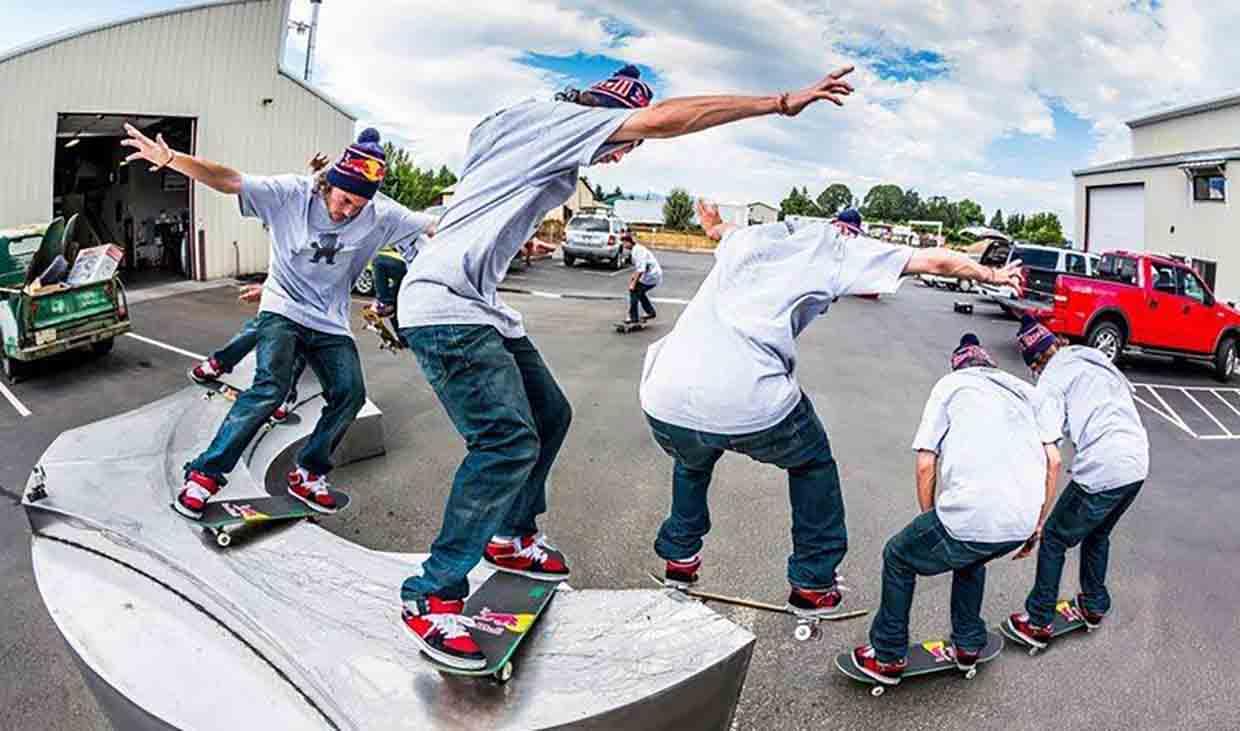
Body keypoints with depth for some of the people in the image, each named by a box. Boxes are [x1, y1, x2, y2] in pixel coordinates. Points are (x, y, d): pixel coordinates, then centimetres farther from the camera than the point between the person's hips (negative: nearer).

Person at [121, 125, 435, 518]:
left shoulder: (380, 214, -11)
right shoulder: (291, 193, -16)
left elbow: (435, 227, -9)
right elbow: (228, 180, -23)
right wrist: (170, 158, -34)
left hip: (330, 322, 3)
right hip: (283, 309, -3)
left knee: (350, 394, -11)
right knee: (272, 386, -23)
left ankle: (307, 475, 11)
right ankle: (204, 475, -10)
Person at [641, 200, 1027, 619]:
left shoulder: (747, 238, 26)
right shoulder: (836, 249, 14)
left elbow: (721, 230, 52)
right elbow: (937, 261, 18)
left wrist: (713, 225, 76)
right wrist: (994, 275, 37)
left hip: (666, 400, 5)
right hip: (750, 405, -4)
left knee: (693, 463, 39)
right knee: (813, 464, 28)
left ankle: (679, 557, 48)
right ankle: (812, 584, 35)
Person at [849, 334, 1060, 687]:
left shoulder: (950, 384, 11)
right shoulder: (1025, 389, 24)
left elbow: (926, 465, 3)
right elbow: (1053, 461, 15)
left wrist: (931, 522, 17)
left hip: (971, 511, -5)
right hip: (1022, 522, 6)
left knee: (898, 558, 19)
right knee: (971, 556, 37)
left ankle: (888, 658, 26)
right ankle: (968, 645, 46)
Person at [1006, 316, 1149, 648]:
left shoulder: (1053, 377, -3)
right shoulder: (1097, 361, 20)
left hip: (1101, 470, -8)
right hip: (1138, 464, 8)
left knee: (1054, 538, 8)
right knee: (1098, 534, 29)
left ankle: (1039, 623, 15)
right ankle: (1094, 606, 44)